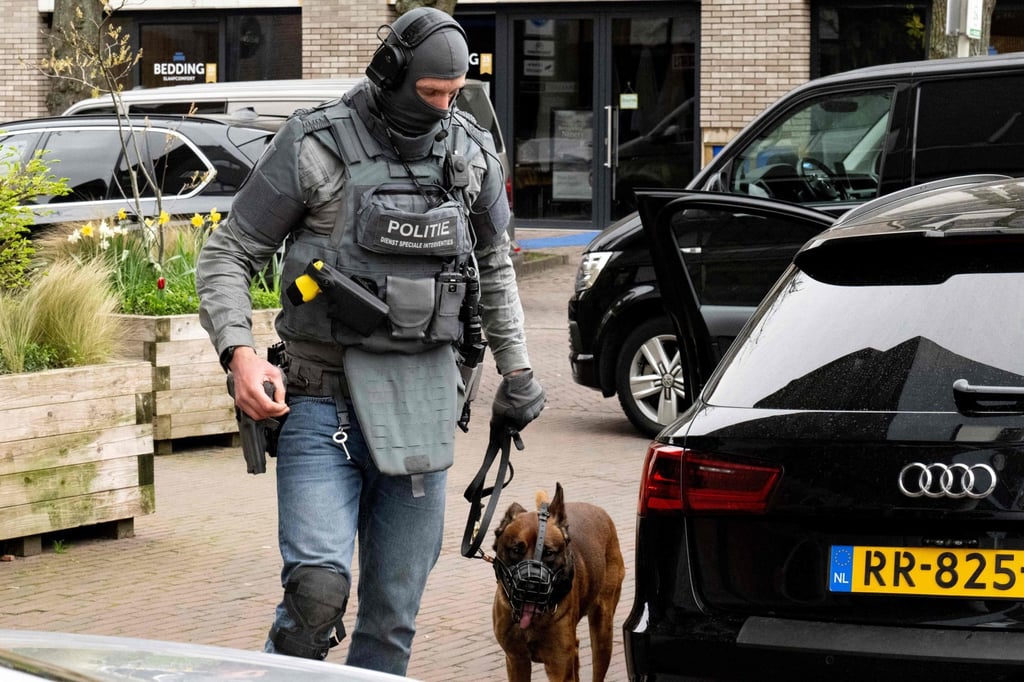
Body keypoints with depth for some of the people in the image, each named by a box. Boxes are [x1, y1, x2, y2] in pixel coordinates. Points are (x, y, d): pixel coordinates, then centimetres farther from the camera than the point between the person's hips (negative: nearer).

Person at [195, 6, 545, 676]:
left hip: (424, 407, 4)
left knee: (395, 611, 6)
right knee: (317, 585, -20)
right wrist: (239, 352, -17)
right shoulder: (315, 147, -5)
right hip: (325, 400, -4)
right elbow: (227, 254, -1)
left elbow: (494, 266, 24)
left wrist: (517, 370, 21)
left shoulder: (472, 154, 9)